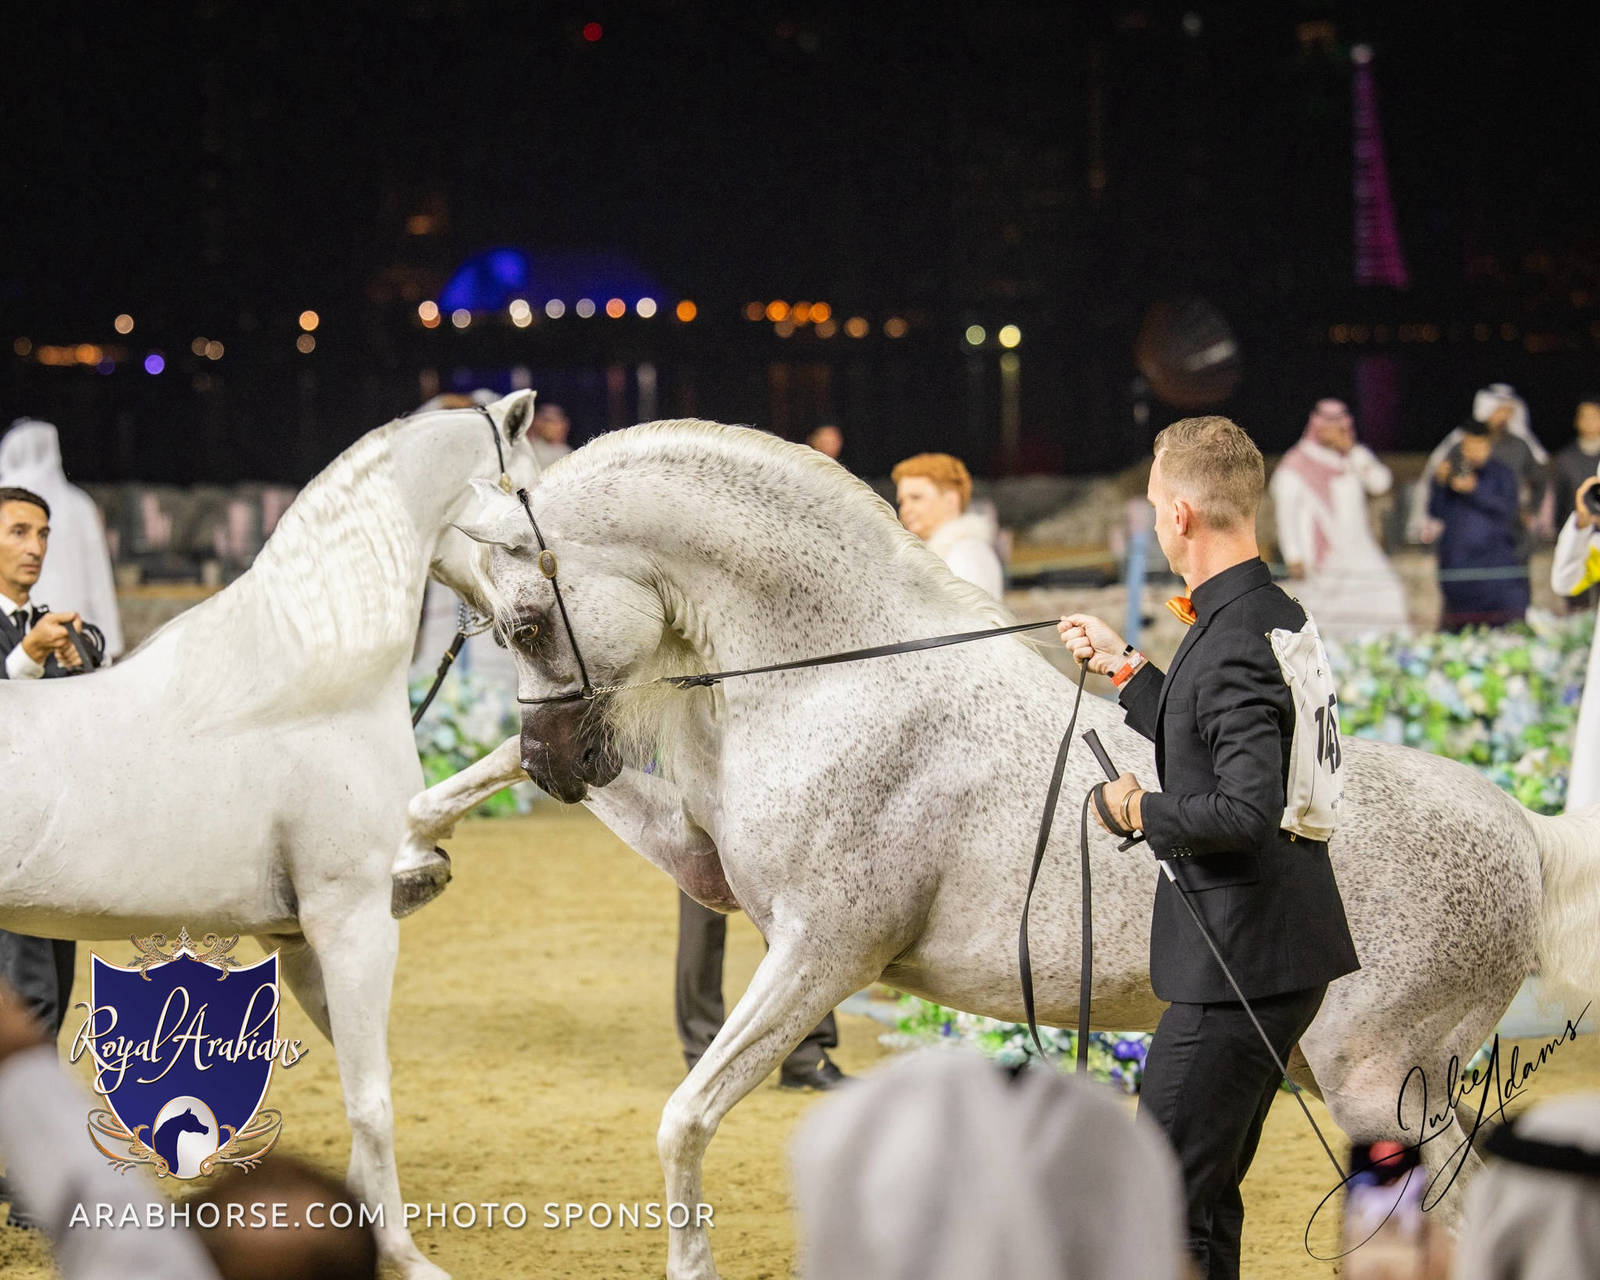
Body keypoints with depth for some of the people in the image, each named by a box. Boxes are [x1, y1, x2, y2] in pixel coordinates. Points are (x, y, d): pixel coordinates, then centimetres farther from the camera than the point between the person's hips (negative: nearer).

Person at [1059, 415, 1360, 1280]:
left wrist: (1140, 811, -14)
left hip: (1239, 966, -10)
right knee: (1206, 1192, 19)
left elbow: (1245, 811, -29)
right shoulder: (1278, 618, 11)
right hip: (1282, 951, 10)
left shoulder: (1233, 645, -20)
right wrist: (1124, 669, 27)